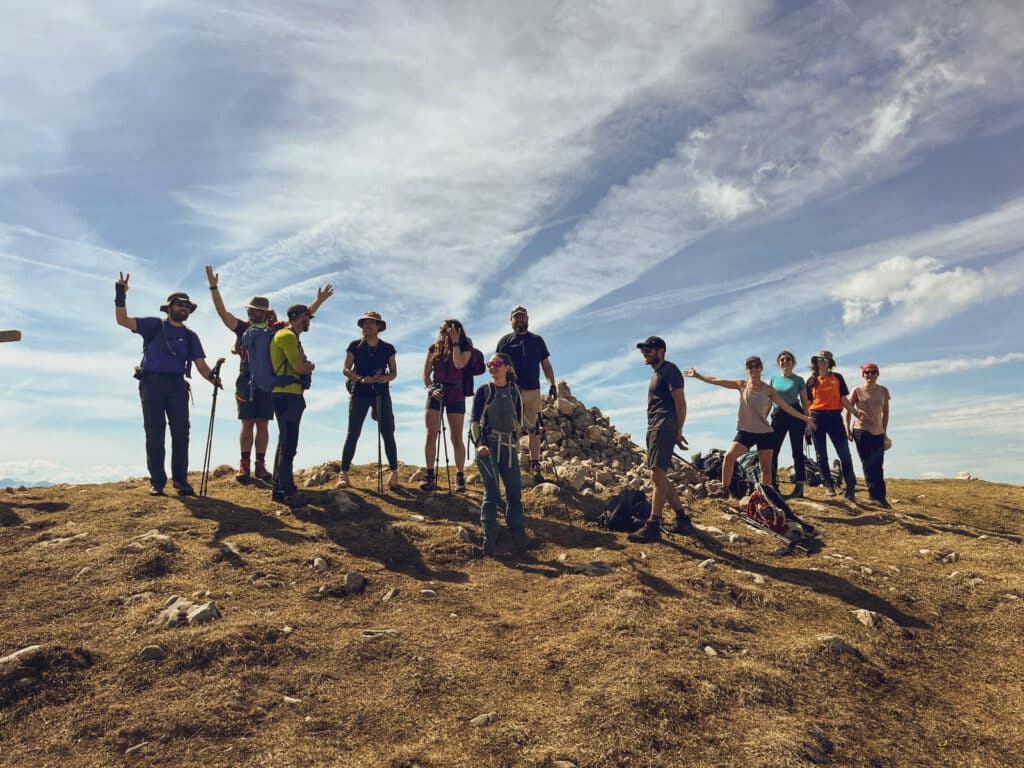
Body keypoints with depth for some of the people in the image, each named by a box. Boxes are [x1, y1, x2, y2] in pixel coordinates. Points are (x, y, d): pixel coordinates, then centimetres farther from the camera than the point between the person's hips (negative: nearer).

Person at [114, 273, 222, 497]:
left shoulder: (190, 336, 15)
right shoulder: (154, 325, 9)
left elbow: (201, 365, 7)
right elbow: (123, 320, 0)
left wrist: (213, 378, -13)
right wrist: (121, 296, -13)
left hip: (177, 386, 2)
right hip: (152, 383, -2)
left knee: (181, 433, -3)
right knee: (155, 433, -1)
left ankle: (180, 480, 4)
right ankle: (157, 481, 3)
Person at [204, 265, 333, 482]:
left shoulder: (276, 329, 9)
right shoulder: (243, 327, 8)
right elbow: (222, 311, 1)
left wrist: (319, 300, 7)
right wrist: (214, 287, -7)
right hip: (247, 380, 0)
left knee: (262, 424, 2)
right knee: (247, 423, 1)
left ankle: (260, 466, 6)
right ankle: (244, 466, 4)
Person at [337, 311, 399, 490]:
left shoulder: (387, 348, 5)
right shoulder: (355, 346, 2)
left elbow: (394, 372, 7)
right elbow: (346, 369, -1)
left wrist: (386, 378, -16)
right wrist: (360, 378, -19)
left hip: (381, 394, 1)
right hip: (359, 393, -1)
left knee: (388, 433, -3)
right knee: (353, 433, -4)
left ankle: (394, 473, 4)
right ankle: (344, 473, 0)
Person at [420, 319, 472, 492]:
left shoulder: (465, 348, 0)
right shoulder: (434, 348, 8)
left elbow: (459, 364, -19)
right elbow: (425, 373, 10)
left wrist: (455, 342, -15)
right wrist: (431, 388, -6)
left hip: (455, 394, -2)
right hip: (436, 393, 3)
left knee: (457, 438, -2)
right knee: (431, 435, -4)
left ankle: (460, 477, 6)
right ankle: (430, 475, 3)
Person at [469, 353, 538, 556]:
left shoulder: (514, 391, 10)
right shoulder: (483, 391, 2)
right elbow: (474, 420, -3)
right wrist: (479, 444, -17)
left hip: (509, 446, 4)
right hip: (487, 447, -3)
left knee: (515, 491, 3)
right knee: (492, 493, -6)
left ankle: (519, 536, 12)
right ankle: (490, 543, -2)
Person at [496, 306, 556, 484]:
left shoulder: (537, 340, 15)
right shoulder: (505, 341, 8)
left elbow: (546, 365, 15)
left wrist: (552, 384, 4)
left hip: (533, 390, 2)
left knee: (534, 430, 2)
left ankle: (535, 466, 5)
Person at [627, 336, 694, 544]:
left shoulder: (669, 370, -6)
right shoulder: (656, 373, 24)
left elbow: (680, 402, -12)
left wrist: (678, 431, -14)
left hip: (664, 428, -11)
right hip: (654, 428, 11)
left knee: (657, 475, -15)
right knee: (660, 477, 12)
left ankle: (653, 526, -17)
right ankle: (682, 519, 19)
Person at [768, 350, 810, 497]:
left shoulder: (798, 380, 4)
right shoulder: (774, 378, 12)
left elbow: (805, 402, 4)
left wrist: (805, 419, -7)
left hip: (795, 414, -3)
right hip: (778, 415, 3)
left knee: (797, 451, -1)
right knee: (772, 450, 0)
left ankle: (799, 485, 1)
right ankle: (772, 484, 7)